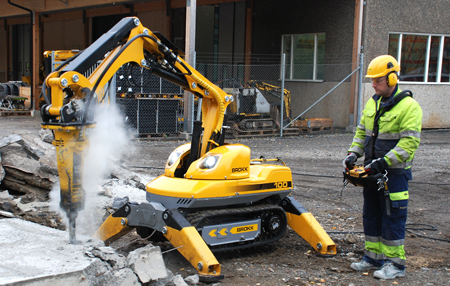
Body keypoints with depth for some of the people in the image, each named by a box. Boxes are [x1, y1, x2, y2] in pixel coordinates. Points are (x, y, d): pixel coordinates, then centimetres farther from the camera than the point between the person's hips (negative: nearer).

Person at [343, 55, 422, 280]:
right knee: (371, 214, 14)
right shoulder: (372, 103, 9)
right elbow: (362, 132, 17)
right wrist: (354, 152, 2)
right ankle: (373, 256, 26)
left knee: (393, 217, -1)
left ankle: (395, 263, 10)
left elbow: (409, 143, -21)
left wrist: (384, 162, -25)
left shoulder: (408, 106, -15)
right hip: (372, 171, 8)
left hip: (394, 172, -7)